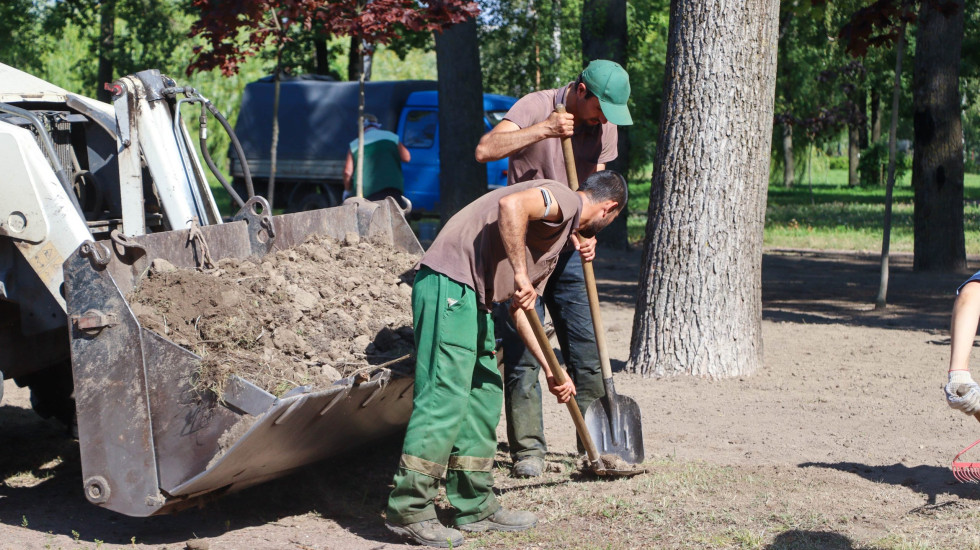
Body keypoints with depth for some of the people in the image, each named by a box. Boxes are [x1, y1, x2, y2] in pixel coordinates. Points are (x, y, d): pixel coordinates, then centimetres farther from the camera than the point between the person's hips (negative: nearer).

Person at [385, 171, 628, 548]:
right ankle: (409, 510, -8)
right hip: (450, 282, -11)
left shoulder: (560, 238, 27)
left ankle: (475, 508, 20)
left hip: (472, 299, 11)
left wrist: (551, 372, 28)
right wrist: (520, 276, -22)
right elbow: (511, 205, -25)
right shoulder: (563, 200, -3)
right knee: (444, 396, -12)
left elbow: (519, 311, 27)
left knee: (485, 396, 14)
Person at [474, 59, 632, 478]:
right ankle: (527, 450, 4)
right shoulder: (536, 106, -12)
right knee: (522, 353, -4)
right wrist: (542, 130, -30)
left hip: (567, 247, 4)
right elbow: (485, 150, -24)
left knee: (587, 349, 2)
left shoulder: (605, 127, 3)